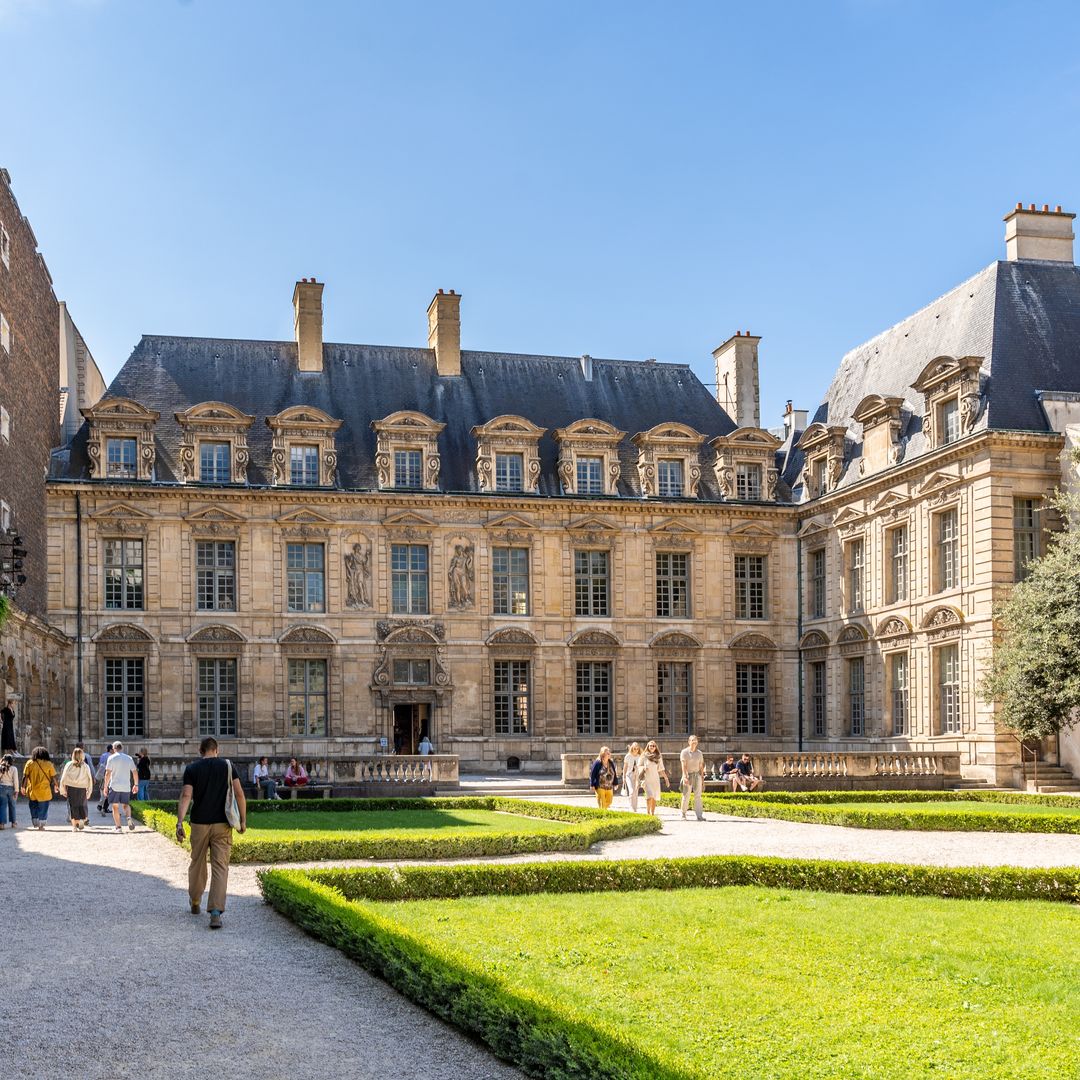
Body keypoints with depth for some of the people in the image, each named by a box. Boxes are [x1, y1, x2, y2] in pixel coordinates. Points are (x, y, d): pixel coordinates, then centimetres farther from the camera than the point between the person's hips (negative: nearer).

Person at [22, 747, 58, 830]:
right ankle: (41, 825, 7)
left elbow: (25, 777, -2)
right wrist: (55, 785, 12)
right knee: (43, 808, 7)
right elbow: (53, 777, -2)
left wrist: (23, 787, 5)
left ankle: (35, 823, 16)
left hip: (32, 790, 1)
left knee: (33, 807, 16)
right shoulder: (48, 764, -4)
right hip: (44, 791, -1)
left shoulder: (29, 763, -1)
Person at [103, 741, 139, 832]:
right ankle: (129, 818, -15)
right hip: (126, 787, 3)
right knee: (126, 804, 14)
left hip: (115, 786, -3)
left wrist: (105, 786, -2)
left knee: (115, 807, 5)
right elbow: (135, 772, 9)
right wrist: (136, 785, 17)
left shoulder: (111, 758, -3)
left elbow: (108, 773, -8)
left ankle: (118, 827, -1)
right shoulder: (129, 758, 9)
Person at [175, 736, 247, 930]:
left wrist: (179, 822, -16)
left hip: (199, 823, 1)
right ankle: (216, 912, -16)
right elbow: (239, 794, -5)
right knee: (220, 868, -3)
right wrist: (243, 820, 1)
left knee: (197, 864, 19)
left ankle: (195, 903, 35)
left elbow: (186, 796, -11)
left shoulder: (192, 769, 1)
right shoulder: (227, 766, 1)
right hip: (222, 824, -1)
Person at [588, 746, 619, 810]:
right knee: (602, 803, -4)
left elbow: (614, 774, 17)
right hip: (600, 787, -6)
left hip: (609, 787, 6)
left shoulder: (611, 763, 9)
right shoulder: (597, 763, -9)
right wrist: (592, 785, -10)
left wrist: (615, 783, 16)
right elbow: (592, 774, -8)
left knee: (608, 802, 10)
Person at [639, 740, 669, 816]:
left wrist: (666, 779, 12)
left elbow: (661, 769, 15)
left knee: (655, 797, 1)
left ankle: (653, 813, 9)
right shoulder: (644, 756, 2)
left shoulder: (658, 757, 10)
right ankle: (648, 812, -10)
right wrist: (643, 767, -13)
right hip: (647, 779, -3)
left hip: (655, 779, 3)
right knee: (649, 795, -18)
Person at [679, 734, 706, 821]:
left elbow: (701, 767, 14)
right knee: (686, 796, -1)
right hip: (688, 775, -3)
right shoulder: (684, 752, -1)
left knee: (698, 796, -3)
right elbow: (683, 765, -10)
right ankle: (683, 814, 12)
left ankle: (699, 815, -6)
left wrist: (702, 778, 10)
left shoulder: (699, 753, 11)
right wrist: (685, 777, -20)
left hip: (697, 775, 3)